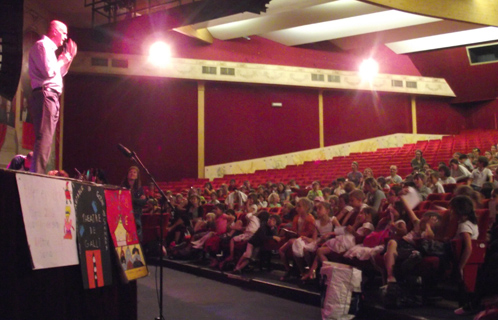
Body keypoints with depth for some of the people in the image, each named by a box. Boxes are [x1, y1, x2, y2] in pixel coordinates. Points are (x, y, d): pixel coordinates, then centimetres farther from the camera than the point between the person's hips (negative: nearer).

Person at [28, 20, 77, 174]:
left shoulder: (49, 48, 28)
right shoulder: (42, 45, -3)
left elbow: (59, 73, 32)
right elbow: (49, 71, -15)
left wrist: (70, 56, 26)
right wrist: (63, 59, 1)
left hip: (51, 97, 10)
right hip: (45, 95, -10)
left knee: (46, 140, 7)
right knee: (44, 139, -19)